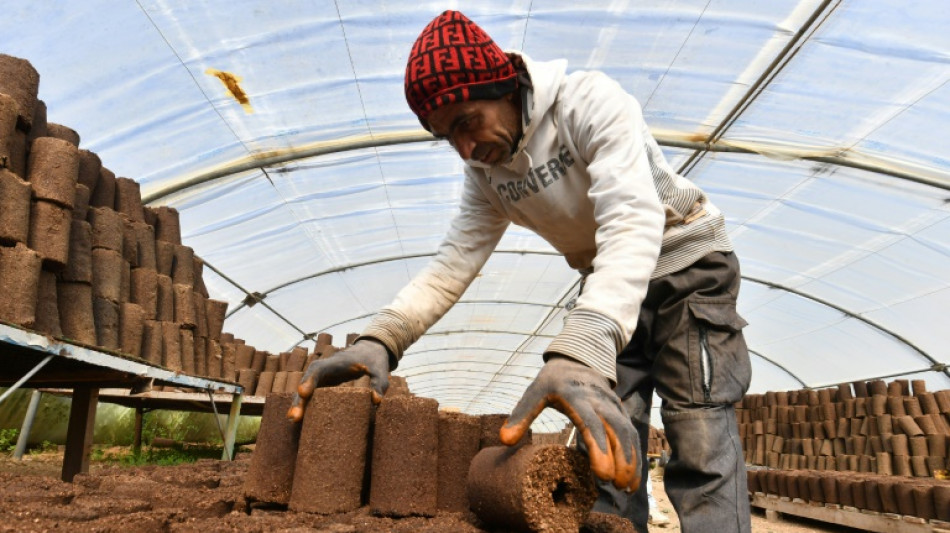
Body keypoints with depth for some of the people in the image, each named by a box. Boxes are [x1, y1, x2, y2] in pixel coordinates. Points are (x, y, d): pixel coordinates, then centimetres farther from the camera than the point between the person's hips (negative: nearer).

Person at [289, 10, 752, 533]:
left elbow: (633, 222, -39)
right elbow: (454, 260, -11)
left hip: (687, 261, -5)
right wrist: (379, 338, -31)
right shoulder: (486, 173, -5)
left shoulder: (592, 101, -26)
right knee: (603, 446, 2)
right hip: (606, 286, 6)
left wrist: (580, 351, -55)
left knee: (700, 450, -14)